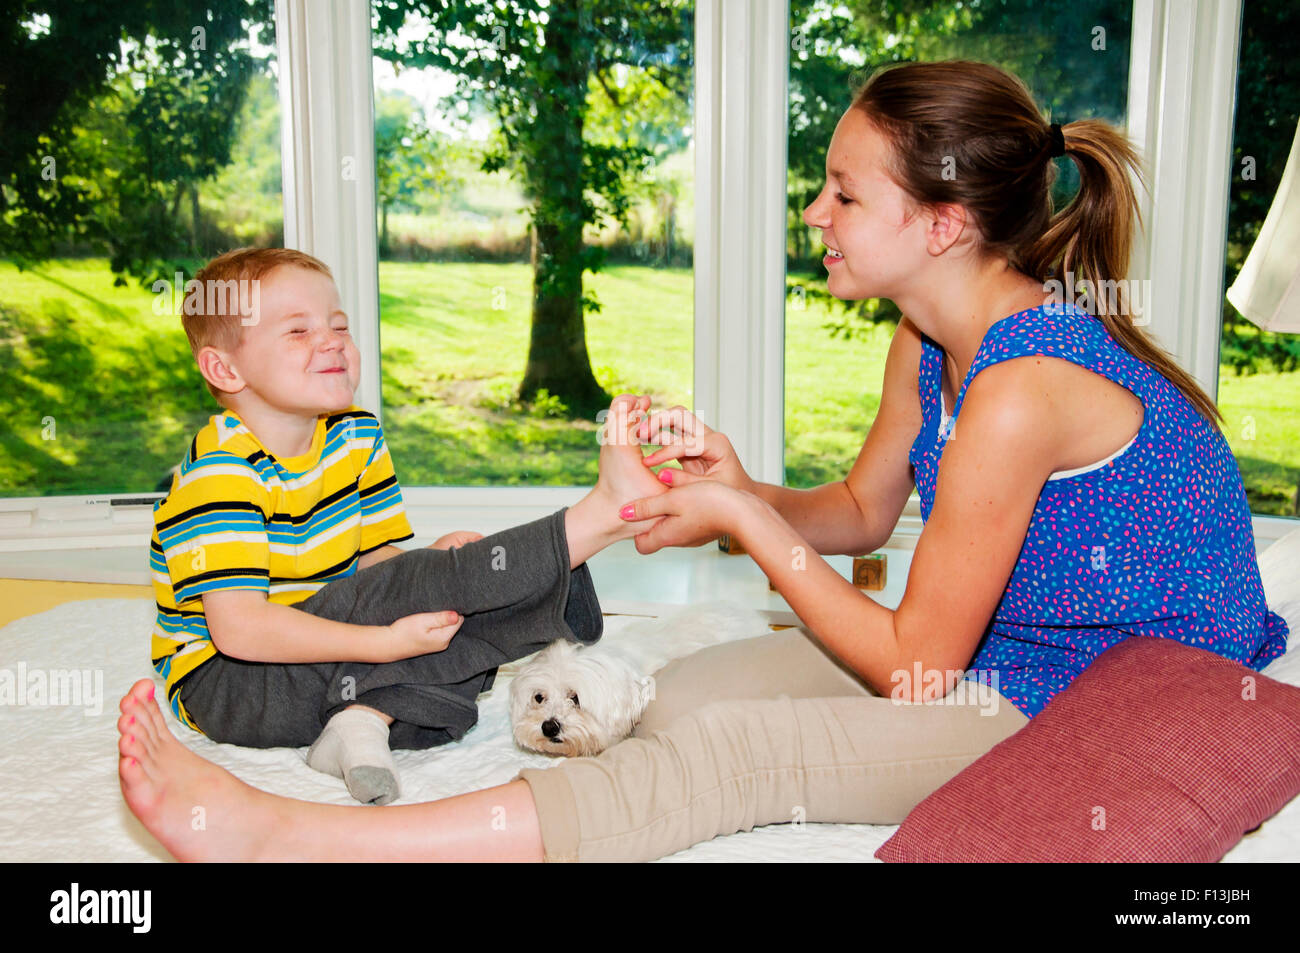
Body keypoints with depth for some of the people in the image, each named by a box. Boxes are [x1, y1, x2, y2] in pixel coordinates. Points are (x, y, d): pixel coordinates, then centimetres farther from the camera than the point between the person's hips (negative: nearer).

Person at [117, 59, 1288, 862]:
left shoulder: (1019, 389, -28)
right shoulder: (931, 342, 0)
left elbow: (911, 671, -21)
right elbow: (862, 512, 12)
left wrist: (744, 523, -15)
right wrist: (740, 485, -8)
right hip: (994, 651, 9)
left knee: (731, 753, -24)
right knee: (678, 693, -5)